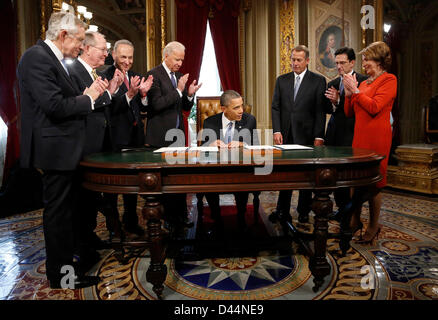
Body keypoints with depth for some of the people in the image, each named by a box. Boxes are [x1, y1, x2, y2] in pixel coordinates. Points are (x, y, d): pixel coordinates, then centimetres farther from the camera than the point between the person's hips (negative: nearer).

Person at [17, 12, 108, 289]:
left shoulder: (53, 59, 16)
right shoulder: (37, 57, -14)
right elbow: (54, 105, -24)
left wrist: (89, 93, 2)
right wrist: (88, 98, -11)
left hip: (64, 149, 10)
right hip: (55, 149, -10)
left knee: (66, 208, 19)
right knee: (58, 211, 1)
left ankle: (67, 259, 36)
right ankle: (61, 273, 17)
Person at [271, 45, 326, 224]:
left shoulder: (318, 81, 3)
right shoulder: (282, 80, 11)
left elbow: (320, 111, -2)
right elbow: (275, 107, 7)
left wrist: (318, 136, -9)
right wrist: (276, 131, -5)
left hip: (306, 135, -2)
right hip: (285, 135, 2)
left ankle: (303, 212, 19)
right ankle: (283, 211, 16)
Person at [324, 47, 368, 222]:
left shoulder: (362, 81, -3)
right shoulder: (332, 84, 16)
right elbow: (327, 109, 13)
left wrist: (338, 100, -18)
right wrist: (332, 103, -7)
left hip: (351, 134, -6)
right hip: (335, 134, 6)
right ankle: (342, 209, 23)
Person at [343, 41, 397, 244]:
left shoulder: (389, 80, -3)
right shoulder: (364, 83, 18)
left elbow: (374, 107, -17)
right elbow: (349, 113, 14)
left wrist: (355, 90, -10)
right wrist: (348, 92, 2)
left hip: (376, 137, -7)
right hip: (359, 136, 7)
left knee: (373, 183, 0)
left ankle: (373, 227, 14)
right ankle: (355, 221, 21)